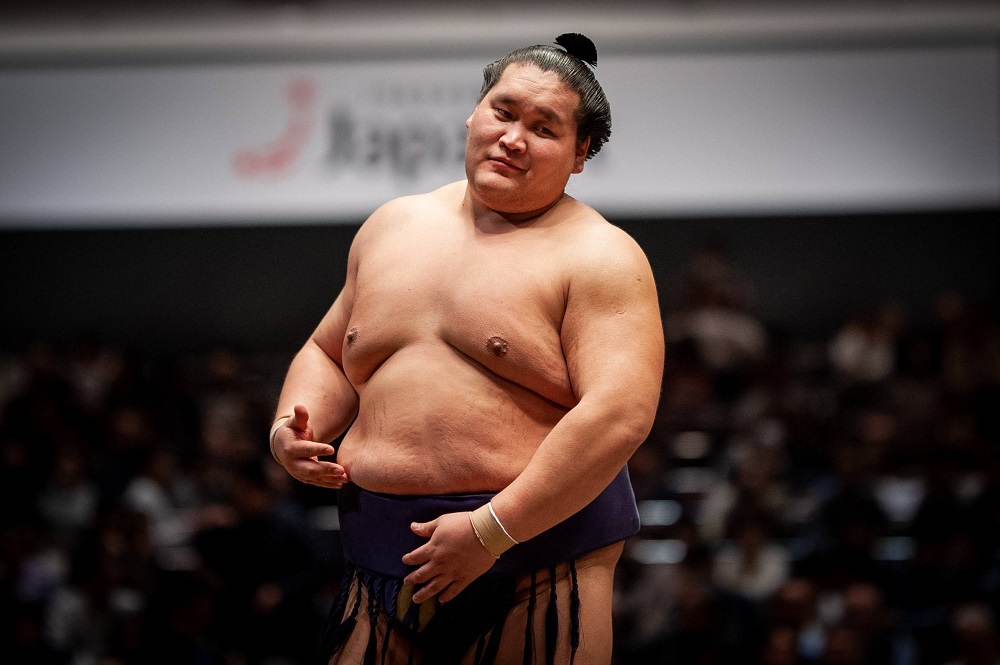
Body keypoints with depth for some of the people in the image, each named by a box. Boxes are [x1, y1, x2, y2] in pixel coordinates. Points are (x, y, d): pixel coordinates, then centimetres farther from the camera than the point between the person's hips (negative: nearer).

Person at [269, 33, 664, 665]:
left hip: (537, 545, -4)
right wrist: (293, 425, 4)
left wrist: (491, 530, -21)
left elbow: (620, 415, -17)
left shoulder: (599, 256, -4)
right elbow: (328, 355, 26)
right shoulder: (393, 226, 14)